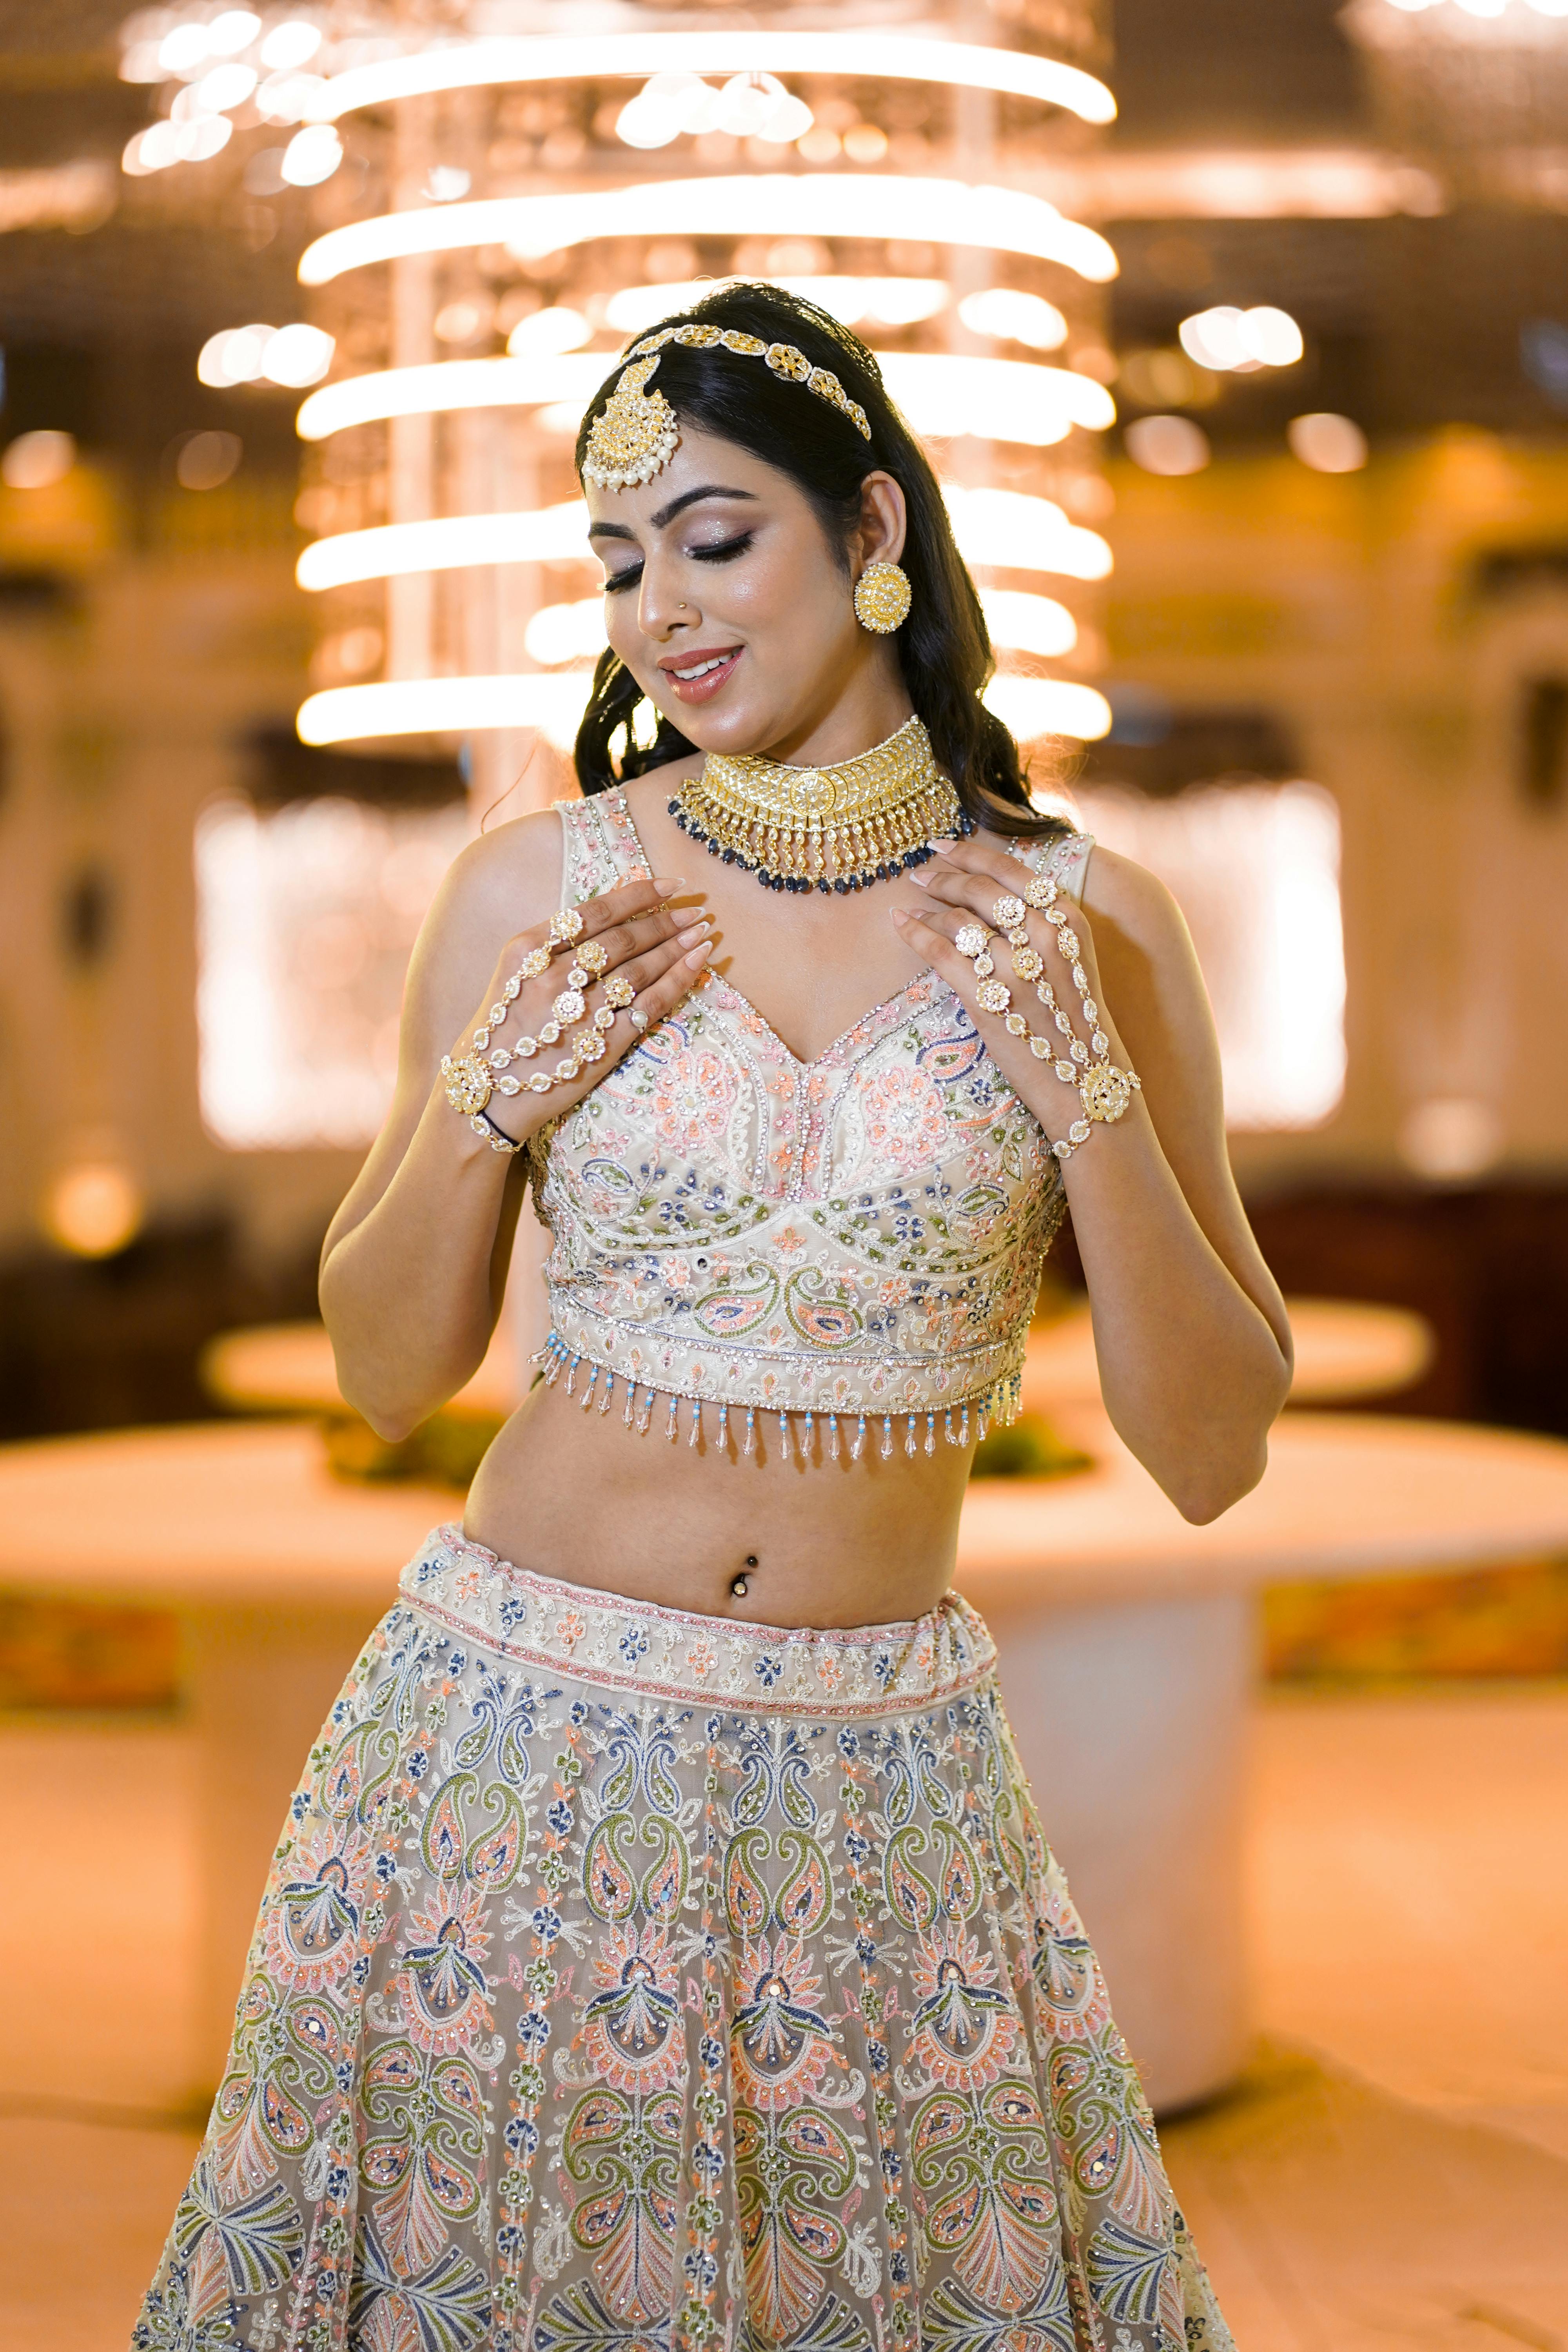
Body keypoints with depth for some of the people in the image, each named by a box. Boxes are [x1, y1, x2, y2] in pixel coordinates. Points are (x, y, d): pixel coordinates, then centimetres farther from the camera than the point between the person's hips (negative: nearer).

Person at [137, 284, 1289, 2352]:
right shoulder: (541, 889, -3)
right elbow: (385, 1375, 5)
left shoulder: (1087, 925, -3)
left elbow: (1213, 1454, -3)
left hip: (881, 1777, 0)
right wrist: (486, 1107, -13)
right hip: (522, 1731, 0)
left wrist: (1086, 1093, -15)